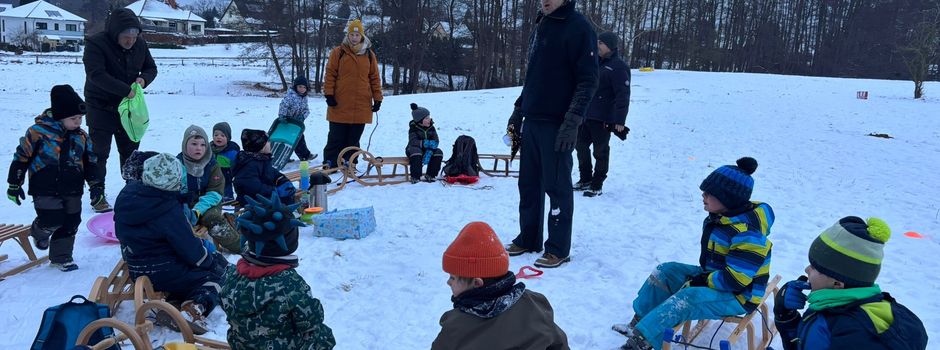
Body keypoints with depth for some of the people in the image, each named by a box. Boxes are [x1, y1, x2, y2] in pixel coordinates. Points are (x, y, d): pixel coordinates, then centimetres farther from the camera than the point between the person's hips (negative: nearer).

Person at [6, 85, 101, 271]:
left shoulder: (81, 136, 4)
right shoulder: (38, 132, -11)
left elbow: (90, 161, 14)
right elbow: (21, 157, -4)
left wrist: (96, 184, 9)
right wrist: (14, 185, -1)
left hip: (72, 191, 5)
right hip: (45, 190, -5)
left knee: (71, 223, 8)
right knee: (52, 220, -11)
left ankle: (61, 257, 25)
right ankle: (39, 233, 26)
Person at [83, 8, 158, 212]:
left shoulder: (140, 44, -3)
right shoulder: (96, 44, -19)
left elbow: (151, 68, 9)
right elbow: (96, 74, -29)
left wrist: (144, 79, -14)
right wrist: (125, 90, -33)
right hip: (100, 106, -5)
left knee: (130, 150, 14)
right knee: (99, 153, -2)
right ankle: (98, 197, 7)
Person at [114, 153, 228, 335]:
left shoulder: (126, 196, -4)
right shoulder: (168, 210, -25)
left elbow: (122, 234, 13)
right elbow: (191, 248, -17)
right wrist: (212, 261, 0)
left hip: (136, 270, 8)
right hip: (163, 274, -8)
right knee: (218, 272, 9)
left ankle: (173, 303, 4)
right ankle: (195, 308, -15)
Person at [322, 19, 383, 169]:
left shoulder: (369, 55, 8)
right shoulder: (338, 52, 2)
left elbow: (375, 78, 10)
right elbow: (330, 74, 1)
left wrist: (377, 98, 6)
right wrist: (329, 94, -7)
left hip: (361, 106, 2)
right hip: (340, 105, -2)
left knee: (353, 138, 8)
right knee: (336, 137, 4)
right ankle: (330, 163, 12)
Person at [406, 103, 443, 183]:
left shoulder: (431, 127, 0)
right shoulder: (413, 128, -12)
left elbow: (436, 140, -8)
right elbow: (413, 141, -25)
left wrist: (430, 150, -27)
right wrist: (424, 143, -40)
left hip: (428, 150, 4)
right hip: (414, 149, -4)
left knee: (438, 153, -23)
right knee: (416, 152, -38)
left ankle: (430, 175, -16)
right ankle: (415, 177, -34)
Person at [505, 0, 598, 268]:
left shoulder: (578, 27, -10)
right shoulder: (540, 25, 14)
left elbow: (588, 80, -15)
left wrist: (573, 121, -21)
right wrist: (519, 110, 18)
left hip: (557, 124, -8)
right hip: (532, 121, 8)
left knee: (557, 186, -1)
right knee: (529, 183, 13)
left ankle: (559, 249, 10)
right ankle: (528, 239, 26)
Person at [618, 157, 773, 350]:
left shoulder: (746, 233, -30)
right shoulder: (720, 217, 0)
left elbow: (737, 279, -29)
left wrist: (703, 281, -20)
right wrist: (703, 275, 2)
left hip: (738, 296, -10)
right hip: (715, 276, 10)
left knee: (687, 298, -31)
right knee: (666, 271, 3)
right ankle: (639, 324, 4)